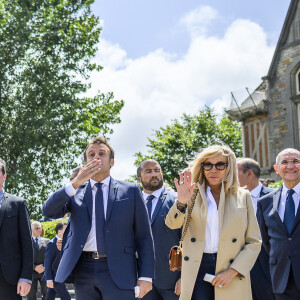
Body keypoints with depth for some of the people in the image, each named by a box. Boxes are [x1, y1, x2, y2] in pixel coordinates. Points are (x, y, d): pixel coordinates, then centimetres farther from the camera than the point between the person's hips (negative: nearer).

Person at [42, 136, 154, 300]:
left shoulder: (130, 191, 7)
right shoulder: (75, 191, 12)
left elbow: (143, 235, 4)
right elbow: (48, 211, -4)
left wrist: (146, 275, -4)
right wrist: (75, 183, -14)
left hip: (117, 271, -2)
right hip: (83, 269, 2)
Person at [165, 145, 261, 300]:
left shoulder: (242, 196, 7)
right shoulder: (193, 194, 7)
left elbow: (254, 242, 5)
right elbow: (172, 224, -8)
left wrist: (232, 271, -7)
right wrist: (181, 202, -28)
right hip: (197, 269, 0)